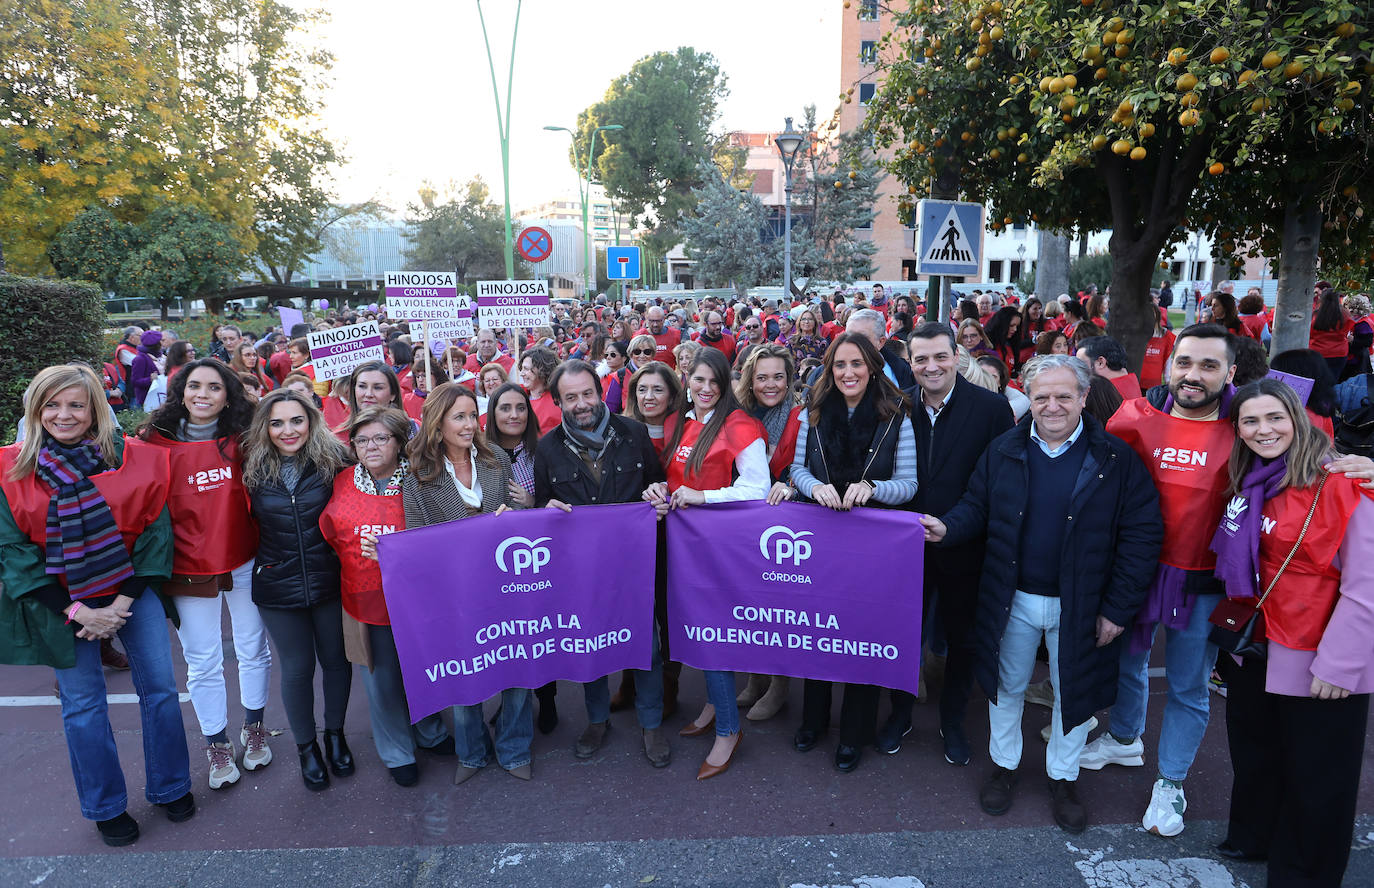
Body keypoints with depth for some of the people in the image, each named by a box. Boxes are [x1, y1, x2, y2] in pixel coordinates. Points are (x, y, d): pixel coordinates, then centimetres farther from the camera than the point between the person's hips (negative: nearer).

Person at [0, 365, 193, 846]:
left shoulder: (138, 460, -8)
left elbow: (155, 533, -6)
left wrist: (123, 603, -12)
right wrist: (76, 612, -13)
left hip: (131, 591, 0)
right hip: (61, 602, 0)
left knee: (160, 688, 4)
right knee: (82, 704, 8)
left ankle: (171, 789, 25)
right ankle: (106, 809, 27)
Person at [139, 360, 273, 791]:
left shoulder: (242, 440, -3)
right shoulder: (157, 442, -5)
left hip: (244, 563, 1)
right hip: (189, 570, -1)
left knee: (253, 650, 14)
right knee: (202, 663, 10)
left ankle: (254, 728, 36)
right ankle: (217, 744, 30)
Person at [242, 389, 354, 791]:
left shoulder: (333, 460, -8)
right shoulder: (253, 469, -4)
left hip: (329, 581, 0)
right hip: (278, 588, 1)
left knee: (336, 659, 13)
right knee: (297, 669, 11)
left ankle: (335, 734, 37)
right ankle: (306, 746, 32)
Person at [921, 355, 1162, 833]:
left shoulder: (1116, 459, -11)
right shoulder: (1003, 451, -2)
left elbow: (1142, 535, -10)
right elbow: (977, 507, 4)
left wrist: (1118, 608, -12)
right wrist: (948, 527, -19)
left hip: (1079, 606, -1)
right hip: (1012, 599, 2)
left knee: (1073, 691, 15)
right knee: (1007, 685, 17)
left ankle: (1063, 779, 39)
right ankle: (1003, 766, 39)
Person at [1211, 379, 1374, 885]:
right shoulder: (1249, 484, 3)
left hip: (1319, 662, -6)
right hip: (1255, 651, 6)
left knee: (1316, 780, 12)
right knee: (1254, 755, 23)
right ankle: (1253, 839, 45)